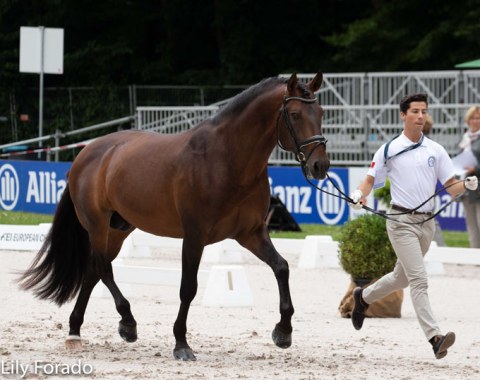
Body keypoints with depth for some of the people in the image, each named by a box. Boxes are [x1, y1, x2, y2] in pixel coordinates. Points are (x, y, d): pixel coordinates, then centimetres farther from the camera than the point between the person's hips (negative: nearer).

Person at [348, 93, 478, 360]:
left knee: (402, 277, 20)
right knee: (419, 280, -16)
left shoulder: (436, 150, 7)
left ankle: (363, 297, 46)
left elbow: (451, 188, 5)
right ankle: (434, 337, -24)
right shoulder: (389, 150, -1)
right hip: (402, 221, -5)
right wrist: (360, 194, -17)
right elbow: (371, 179, 5)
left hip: (427, 223, 5)